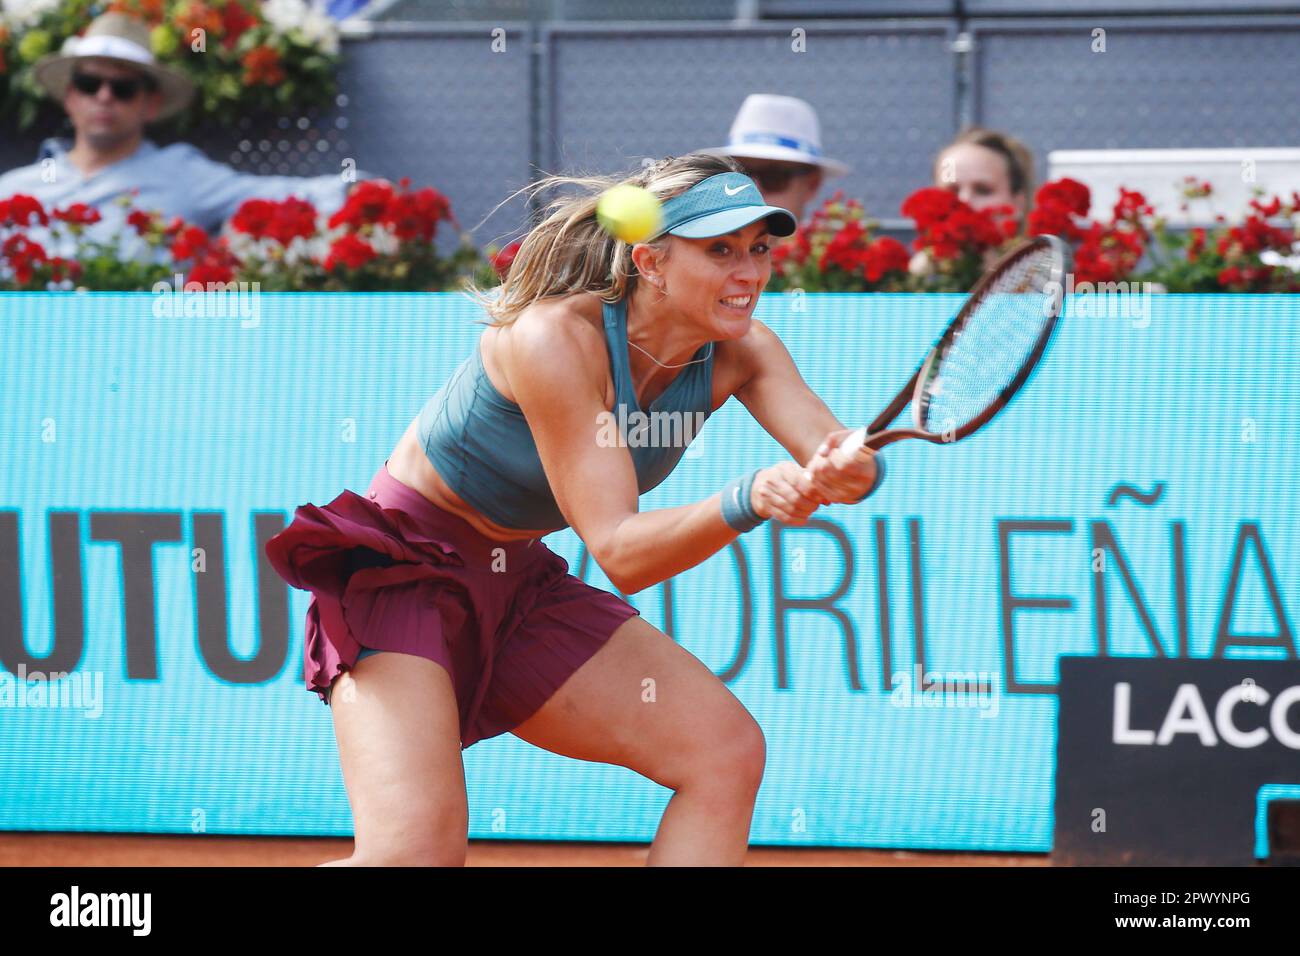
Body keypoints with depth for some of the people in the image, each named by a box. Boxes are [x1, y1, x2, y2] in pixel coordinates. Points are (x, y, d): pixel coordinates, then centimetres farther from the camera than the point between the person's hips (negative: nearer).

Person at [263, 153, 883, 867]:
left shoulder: (738, 353, -7)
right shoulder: (557, 337, -27)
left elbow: (843, 455, -19)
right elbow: (619, 552, -30)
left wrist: (847, 471, -44)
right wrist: (743, 502, -47)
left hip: (518, 582, 7)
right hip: (401, 567, -7)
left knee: (727, 753, -9)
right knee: (419, 849, -24)